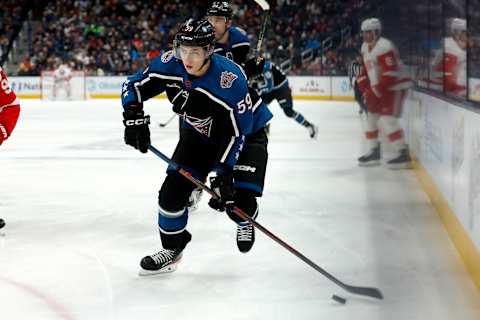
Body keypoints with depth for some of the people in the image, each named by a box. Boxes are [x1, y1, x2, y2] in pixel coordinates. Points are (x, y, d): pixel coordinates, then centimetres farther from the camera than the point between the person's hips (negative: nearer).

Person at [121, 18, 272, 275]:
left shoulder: (230, 80, -36)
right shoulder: (169, 64, -21)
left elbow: (236, 132, -31)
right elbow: (133, 85, -8)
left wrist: (224, 174, -33)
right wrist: (134, 117, -25)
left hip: (247, 132, -5)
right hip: (199, 133, 5)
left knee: (239, 200, -18)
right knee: (173, 190, -5)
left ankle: (245, 221, 22)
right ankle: (172, 249, 20)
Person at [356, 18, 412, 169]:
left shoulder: (383, 47, -21)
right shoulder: (365, 47, 10)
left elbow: (391, 73, -27)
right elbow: (366, 70, 20)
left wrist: (376, 91, -25)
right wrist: (365, 88, 6)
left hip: (395, 87, -10)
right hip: (378, 89, 10)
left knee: (387, 120, -18)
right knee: (371, 118, 12)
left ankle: (403, 155, -16)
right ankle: (374, 152, 23)